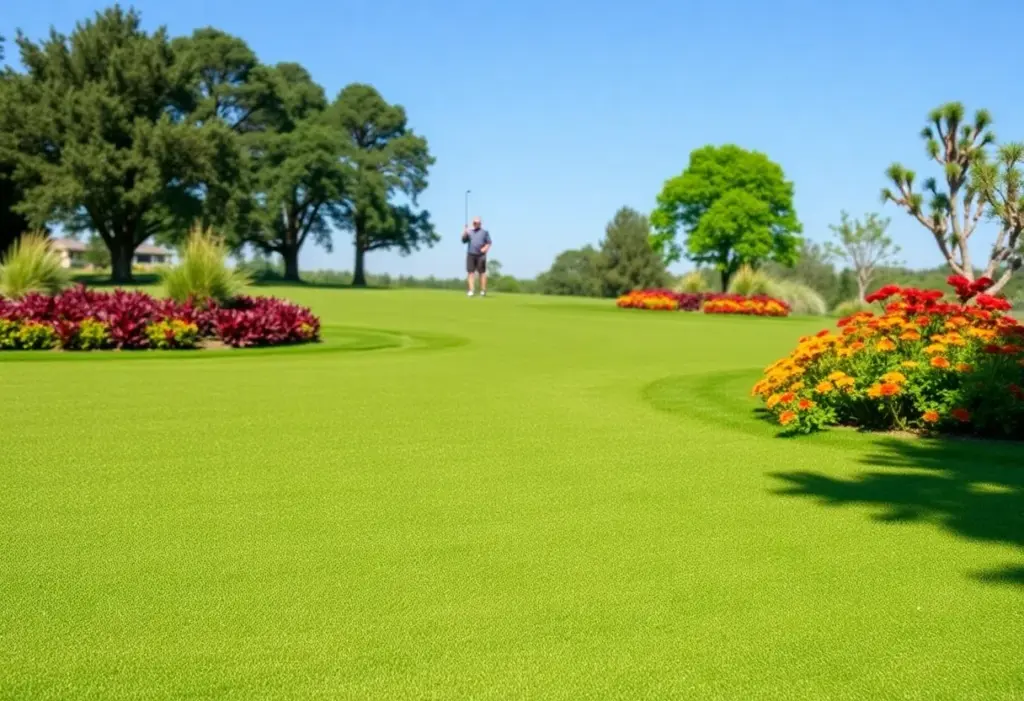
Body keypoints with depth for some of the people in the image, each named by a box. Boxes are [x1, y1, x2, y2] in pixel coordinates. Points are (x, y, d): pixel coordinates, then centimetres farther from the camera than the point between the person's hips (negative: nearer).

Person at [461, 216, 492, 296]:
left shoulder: (485, 231, 9)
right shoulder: (469, 231, 15)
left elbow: (488, 243, 7)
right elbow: (464, 241, 7)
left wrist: (485, 248, -11)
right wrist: (465, 233, -10)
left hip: (481, 255, -2)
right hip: (470, 254, 2)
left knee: (482, 273, -3)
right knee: (470, 272, -4)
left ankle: (483, 291, -1)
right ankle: (471, 290, -5)